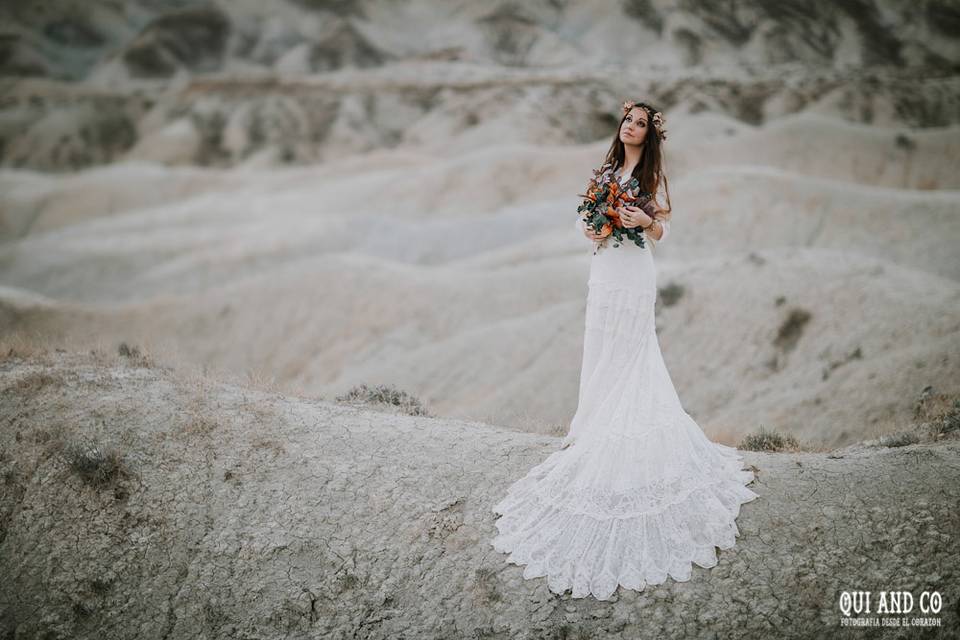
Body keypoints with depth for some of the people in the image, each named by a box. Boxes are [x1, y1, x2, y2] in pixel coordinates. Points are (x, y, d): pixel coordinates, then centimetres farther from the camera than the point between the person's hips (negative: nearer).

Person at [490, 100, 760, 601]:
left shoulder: (652, 175, -4)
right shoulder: (606, 172, 14)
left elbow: (661, 231, -3)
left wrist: (645, 220, -23)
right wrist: (592, 230, -2)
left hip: (633, 276, -6)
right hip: (603, 271, 6)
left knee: (626, 358, -3)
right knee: (602, 357, 9)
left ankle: (621, 443, 3)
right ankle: (602, 431, 18)